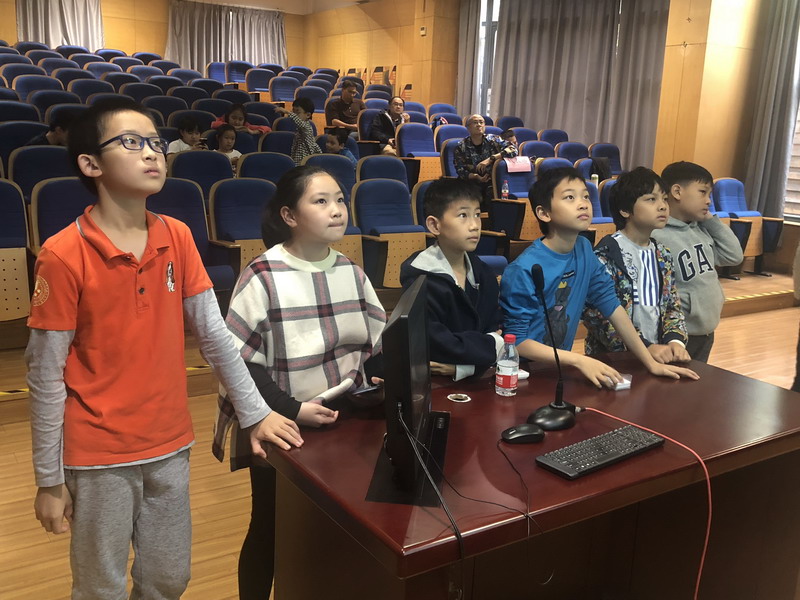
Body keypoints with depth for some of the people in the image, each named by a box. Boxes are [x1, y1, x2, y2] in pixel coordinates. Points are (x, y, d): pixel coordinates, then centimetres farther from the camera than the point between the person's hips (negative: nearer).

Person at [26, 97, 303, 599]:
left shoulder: (178, 237, -1)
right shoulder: (63, 255, -15)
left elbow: (214, 334, 3)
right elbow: (46, 375, -11)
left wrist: (255, 413, 3)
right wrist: (50, 479, -7)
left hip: (171, 444, 4)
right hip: (98, 455, -4)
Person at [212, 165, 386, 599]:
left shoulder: (351, 273, 1)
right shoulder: (263, 277, -17)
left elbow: (379, 344, 7)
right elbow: (238, 361, -19)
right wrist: (292, 410, -24)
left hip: (346, 423, 5)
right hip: (280, 429, -5)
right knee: (271, 533, 13)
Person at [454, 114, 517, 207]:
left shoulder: (492, 139, 4)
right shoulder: (461, 147, 4)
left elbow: (513, 150, -10)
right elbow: (460, 170, 0)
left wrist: (490, 159, -20)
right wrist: (476, 177, -20)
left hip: (493, 182, 0)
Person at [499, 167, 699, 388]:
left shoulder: (584, 250, 1)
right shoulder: (523, 270, -19)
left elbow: (612, 306, 5)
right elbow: (516, 341, -17)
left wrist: (651, 363, 4)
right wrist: (579, 360, -24)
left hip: (559, 369, 6)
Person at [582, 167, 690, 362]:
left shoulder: (663, 256, 11)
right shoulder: (606, 254, -10)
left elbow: (673, 306, 13)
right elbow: (596, 314, -16)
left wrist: (675, 340, -6)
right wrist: (645, 347, -20)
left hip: (658, 358, 4)